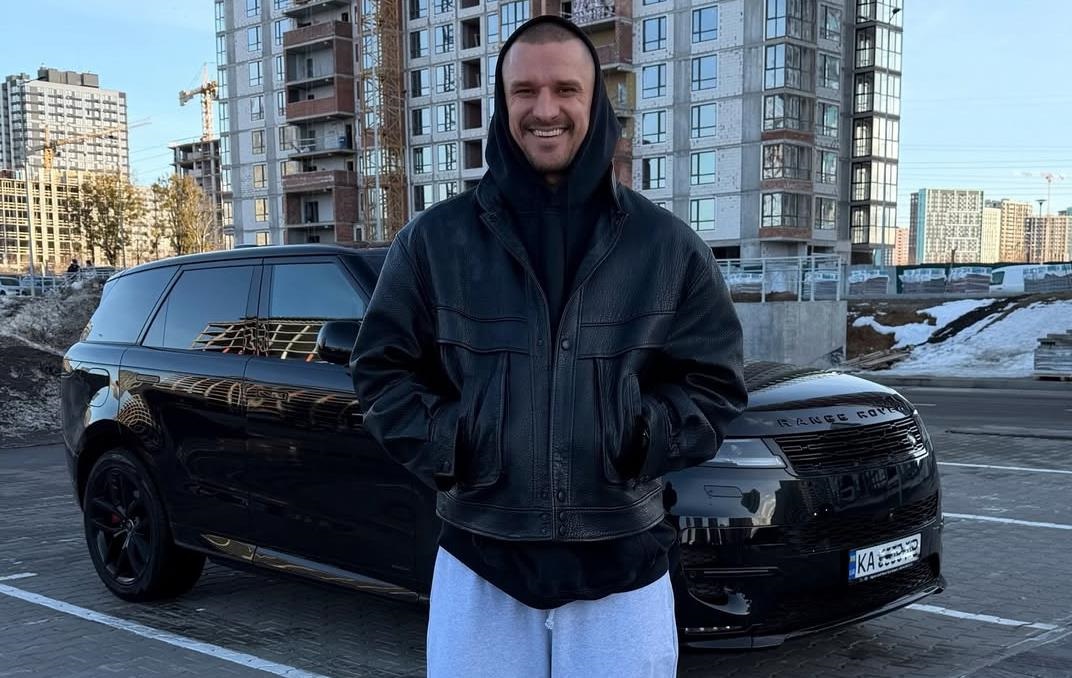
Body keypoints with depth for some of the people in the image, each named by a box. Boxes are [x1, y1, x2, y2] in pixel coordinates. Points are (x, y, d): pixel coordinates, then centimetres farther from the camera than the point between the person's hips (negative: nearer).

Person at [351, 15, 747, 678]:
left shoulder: (669, 245, 3)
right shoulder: (434, 239, 2)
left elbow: (715, 381, 5)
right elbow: (381, 367, 6)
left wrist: (641, 441, -12)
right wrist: (446, 446, -9)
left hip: (624, 569, 1)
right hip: (478, 566, 0)